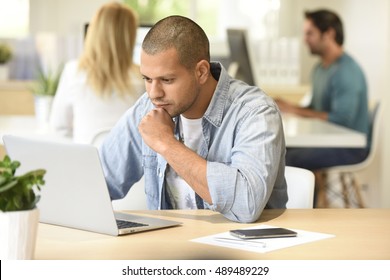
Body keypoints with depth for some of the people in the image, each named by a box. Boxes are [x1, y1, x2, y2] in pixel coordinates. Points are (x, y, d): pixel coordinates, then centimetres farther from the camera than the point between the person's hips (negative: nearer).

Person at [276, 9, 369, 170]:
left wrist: (295, 110, -18)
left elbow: (341, 120, -24)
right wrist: (286, 107, 0)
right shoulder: (319, 69, 14)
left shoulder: (347, 72, -17)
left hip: (350, 147, -9)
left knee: (289, 158, -26)